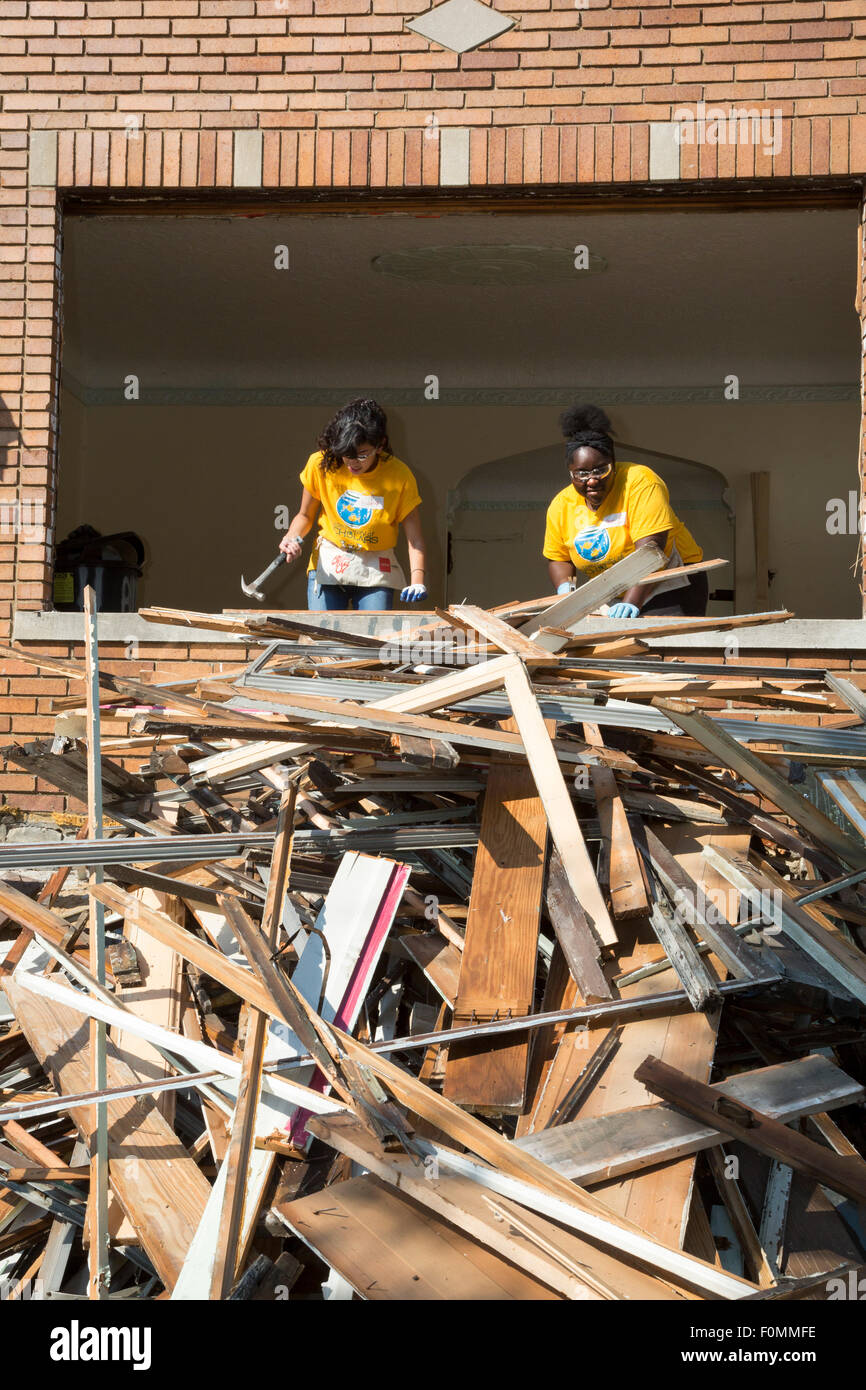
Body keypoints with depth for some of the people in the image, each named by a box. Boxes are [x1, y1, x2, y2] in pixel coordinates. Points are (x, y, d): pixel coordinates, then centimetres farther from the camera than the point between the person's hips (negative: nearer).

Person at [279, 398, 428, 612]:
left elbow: (414, 538, -12)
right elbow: (305, 515, 7)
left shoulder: (399, 476, -11)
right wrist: (293, 538, -14)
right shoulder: (320, 465, -7)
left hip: (376, 572, -1)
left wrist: (417, 579, -28)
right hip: (328, 565, 1)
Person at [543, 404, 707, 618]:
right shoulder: (560, 506, -1)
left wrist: (631, 603, -37)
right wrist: (564, 587, -8)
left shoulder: (640, 482, -18)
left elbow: (650, 548, -27)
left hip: (671, 587, -5)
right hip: (613, 602, 5)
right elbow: (557, 558, 14)